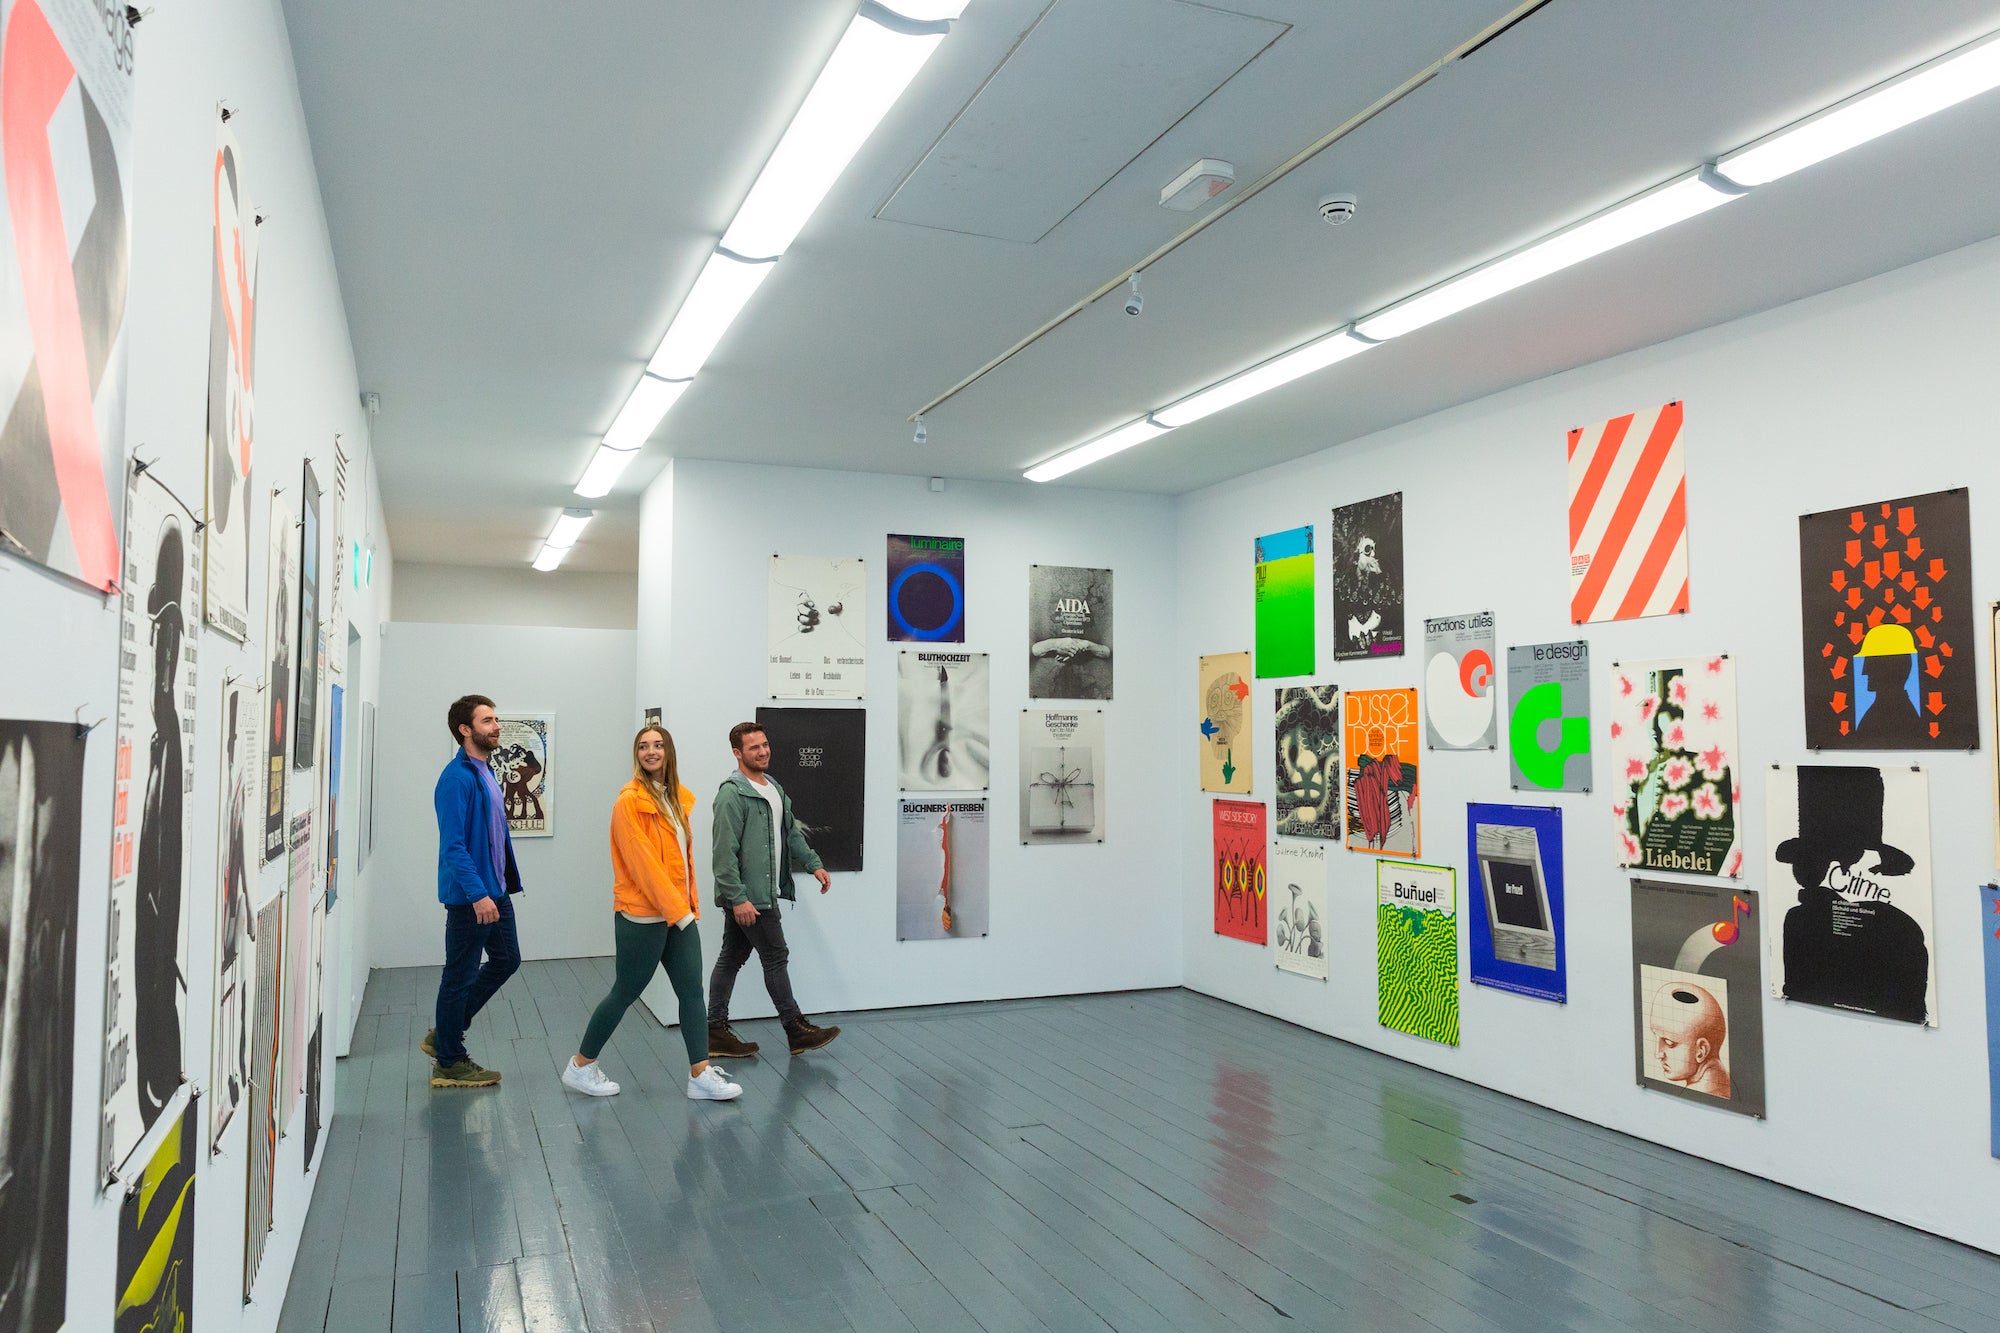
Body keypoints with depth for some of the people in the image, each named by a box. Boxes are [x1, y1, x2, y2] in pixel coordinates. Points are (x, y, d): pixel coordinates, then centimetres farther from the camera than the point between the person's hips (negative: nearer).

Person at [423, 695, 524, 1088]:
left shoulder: (485, 773, 11)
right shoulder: (457, 778, -18)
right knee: (460, 975, 3)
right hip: (469, 895, -10)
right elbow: (453, 845, -23)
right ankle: (450, 1063, 17)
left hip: (495, 890, 10)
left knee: (506, 960, 17)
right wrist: (478, 894, -27)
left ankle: (443, 1035, 29)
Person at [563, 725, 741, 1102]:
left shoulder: (678, 798, 10)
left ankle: (701, 1075, 9)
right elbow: (642, 862, -18)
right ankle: (581, 1067, 23)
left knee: (692, 991, 4)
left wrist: (689, 904, 10)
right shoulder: (629, 801, -13)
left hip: (678, 913, 7)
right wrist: (676, 910, -18)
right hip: (643, 916, -7)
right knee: (625, 993, 5)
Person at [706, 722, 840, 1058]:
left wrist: (814, 864, 14)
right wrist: (737, 898, -23)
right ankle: (797, 1031, 10)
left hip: (763, 892, 9)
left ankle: (717, 1033, 19)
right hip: (748, 895, -9)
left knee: (731, 959, 12)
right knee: (776, 957, -1)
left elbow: (791, 832, 23)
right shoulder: (733, 794, -16)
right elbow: (725, 852, -20)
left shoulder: (774, 788, 14)